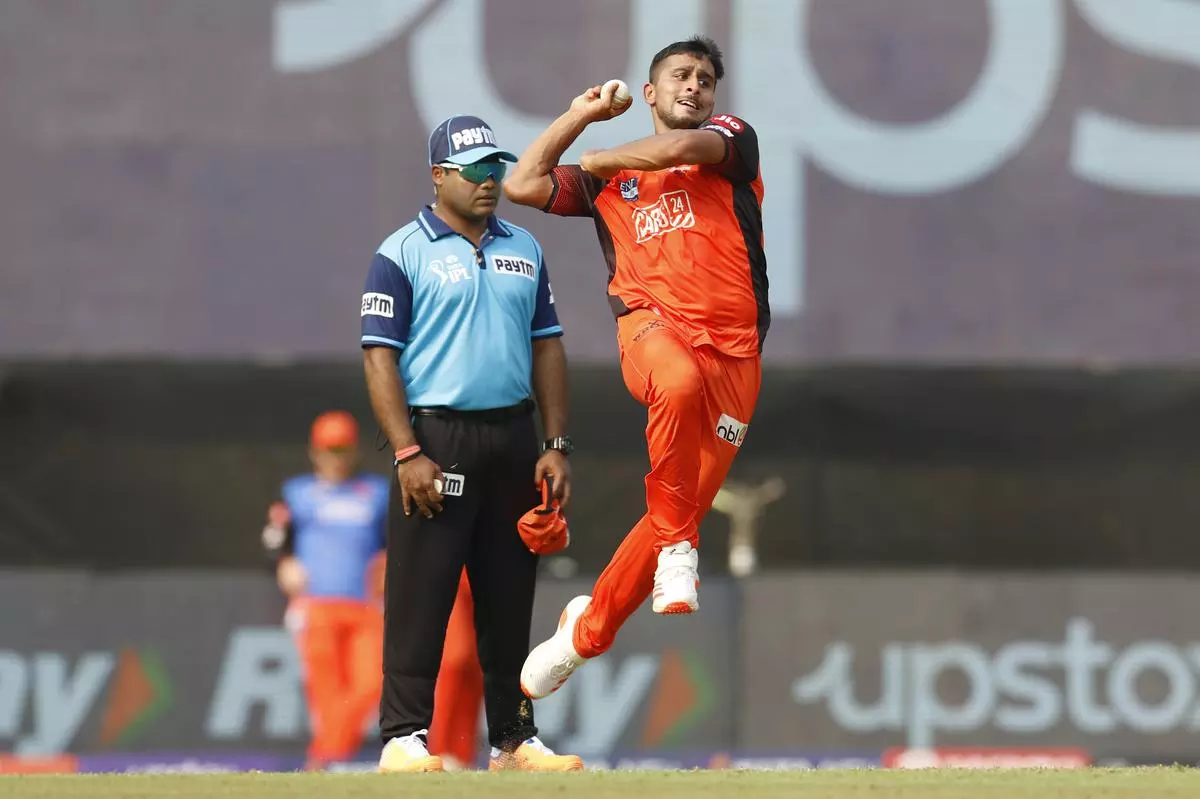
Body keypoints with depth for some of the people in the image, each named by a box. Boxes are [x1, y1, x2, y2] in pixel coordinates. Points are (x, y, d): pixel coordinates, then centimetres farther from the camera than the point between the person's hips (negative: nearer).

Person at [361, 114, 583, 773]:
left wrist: (556, 446, 6)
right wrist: (407, 453, -17)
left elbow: (547, 347, 15)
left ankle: (514, 740, 15)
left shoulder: (523, 249, 14)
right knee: (419, 595, -8)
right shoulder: (402, 254, -3)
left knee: (510, 596, 9)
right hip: (437, 439, -5)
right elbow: (379, 355, -8)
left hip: (513, 442, 5)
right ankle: (404, 738, -6)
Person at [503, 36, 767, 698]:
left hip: (734, 351, 1)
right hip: (651, 325, -1)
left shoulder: (731, 140, 15)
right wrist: (581, 115, 22)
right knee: (680, 382, -40)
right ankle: (675, 555, -30)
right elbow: (522, 185, 16)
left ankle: (588, 630, 16)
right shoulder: (610, 181, 23)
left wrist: (599, 159, 12)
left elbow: (677, 150, -5)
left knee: (687, 509, -2)